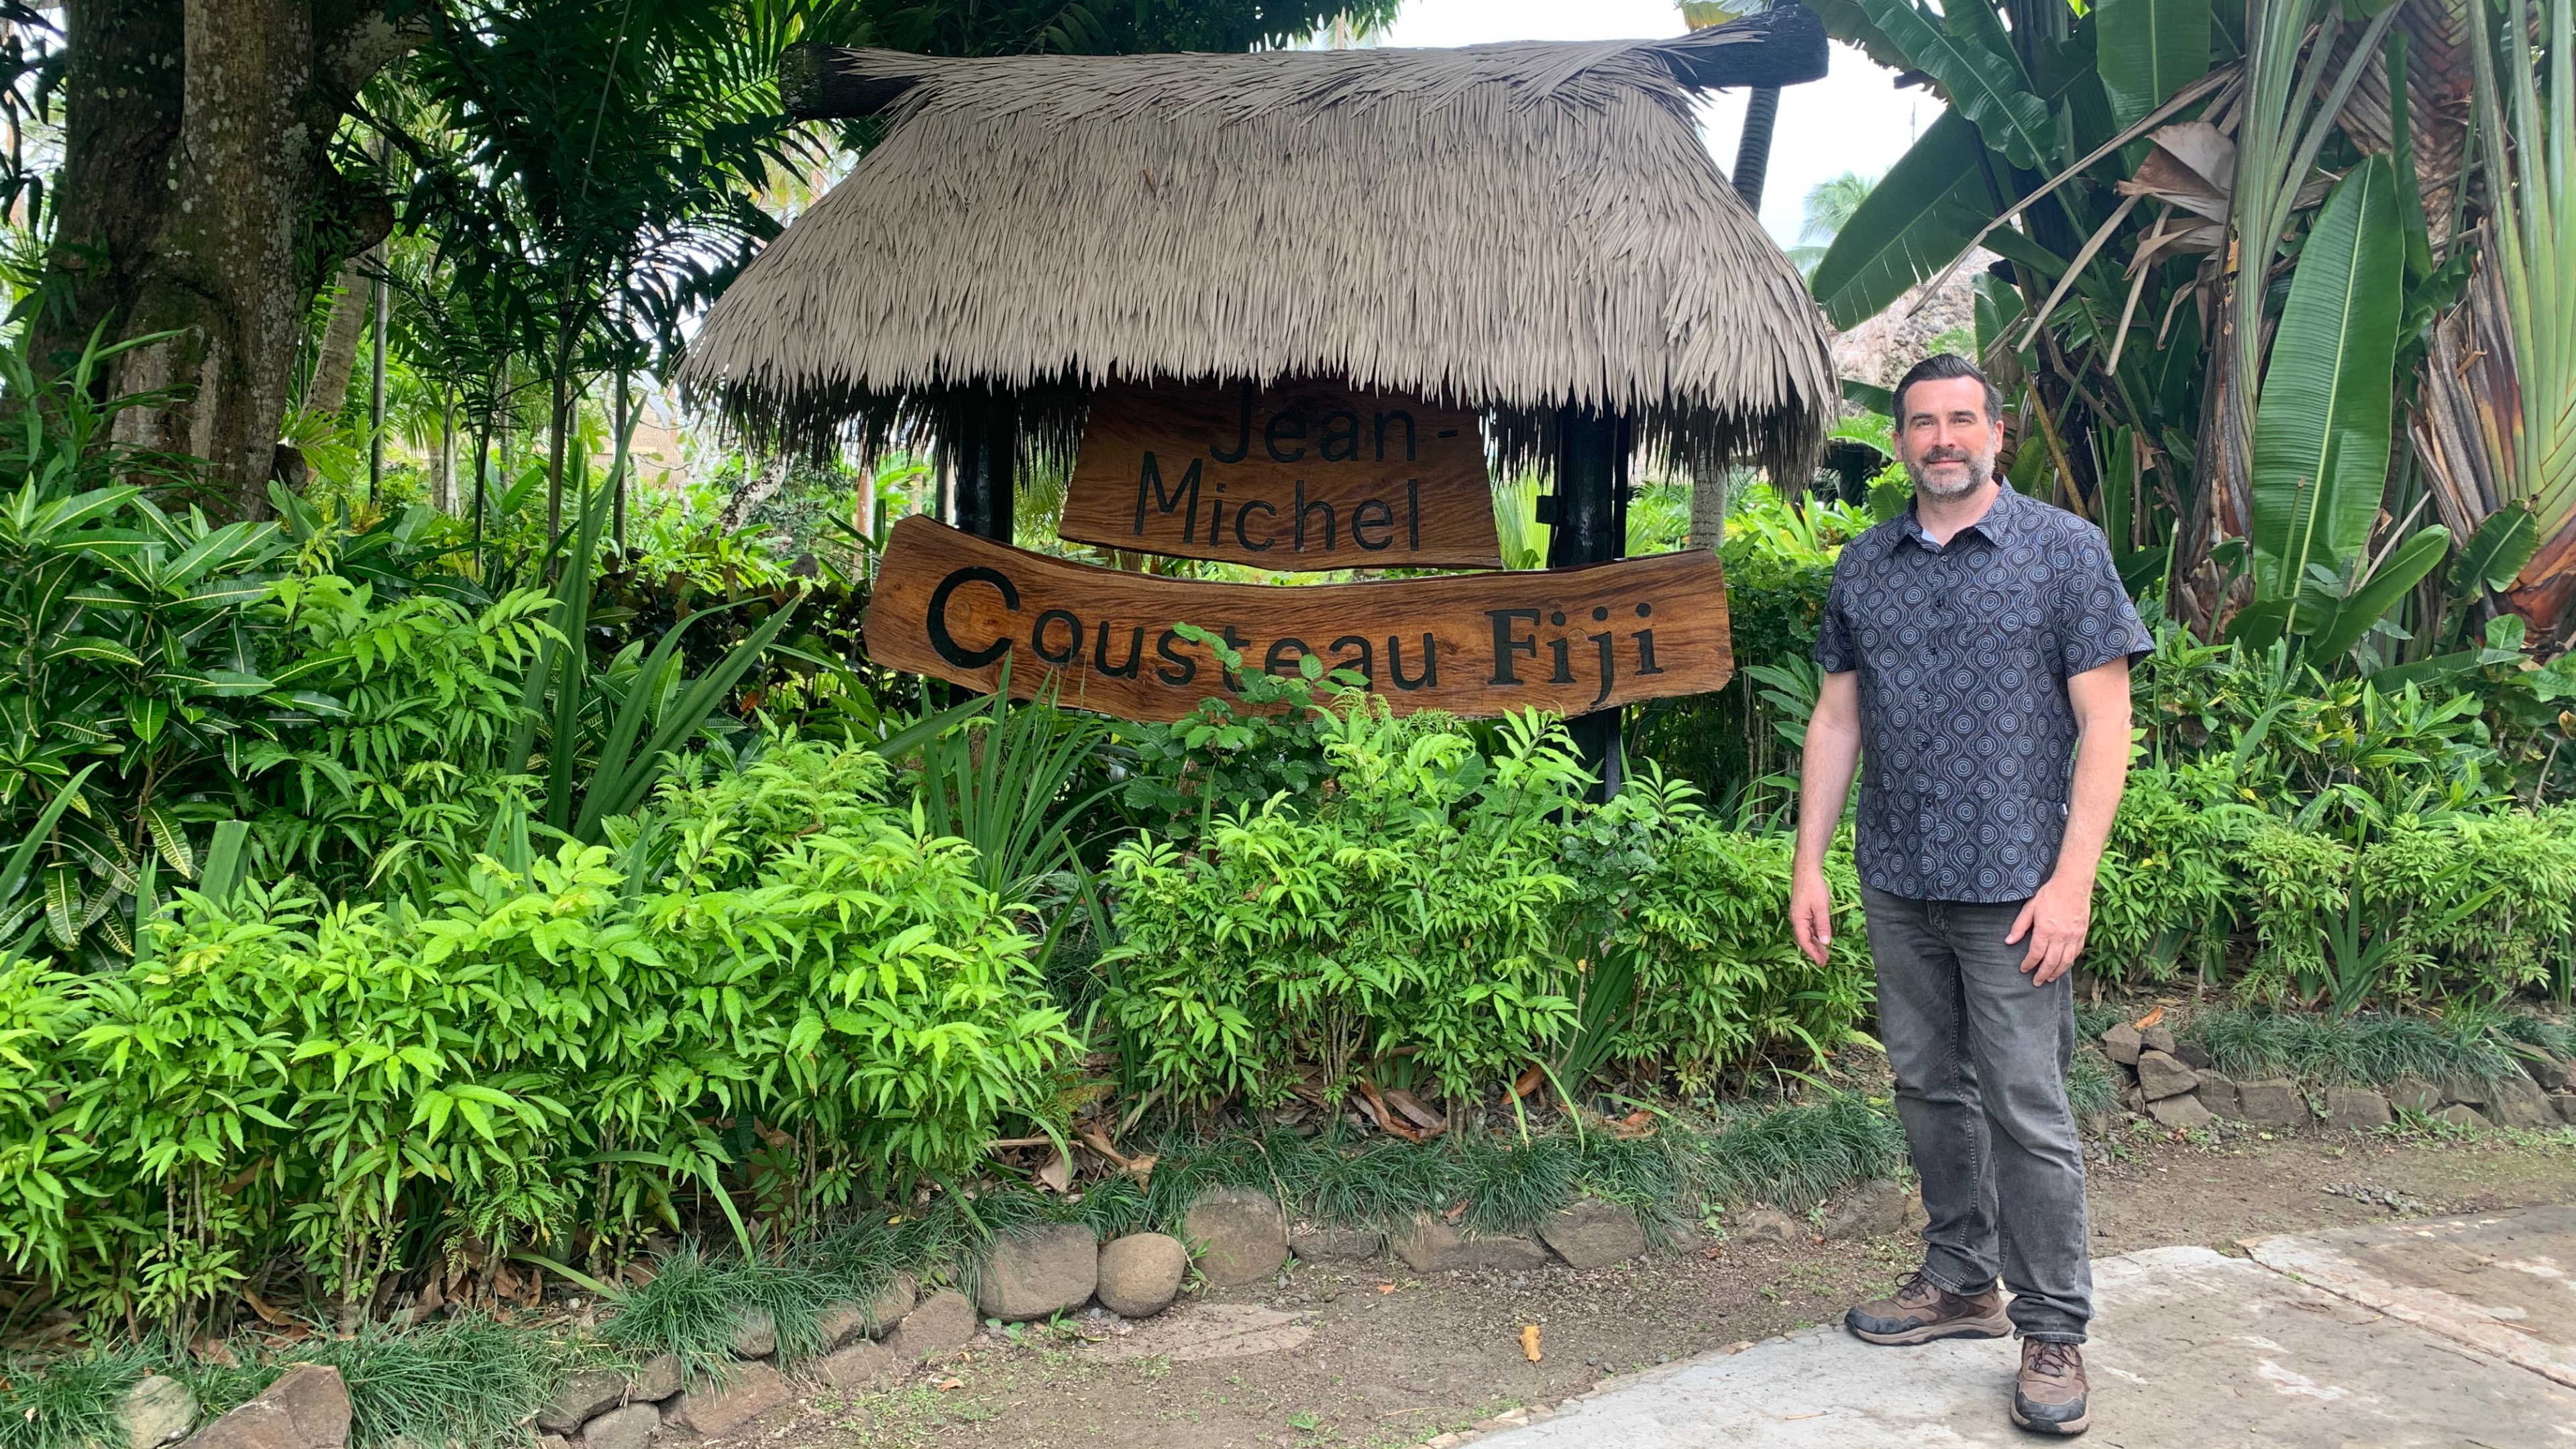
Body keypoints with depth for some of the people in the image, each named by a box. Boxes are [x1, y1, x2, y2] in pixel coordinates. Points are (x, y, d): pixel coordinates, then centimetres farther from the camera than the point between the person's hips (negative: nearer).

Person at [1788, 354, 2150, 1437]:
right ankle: (1961, 1283, 30)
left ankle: (2053, 1330, 12)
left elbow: (2104, 722, -8)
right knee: (1930, 1088, 14)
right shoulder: (1863, 566, 9)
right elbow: (1836, 719, 12)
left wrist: (2072, 879, -15)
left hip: (2012, 888, -5)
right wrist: (1809, 863, 6)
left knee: (2026, 1107, -1)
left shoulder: (2064, 550, -4)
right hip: (1896, 887, 5)